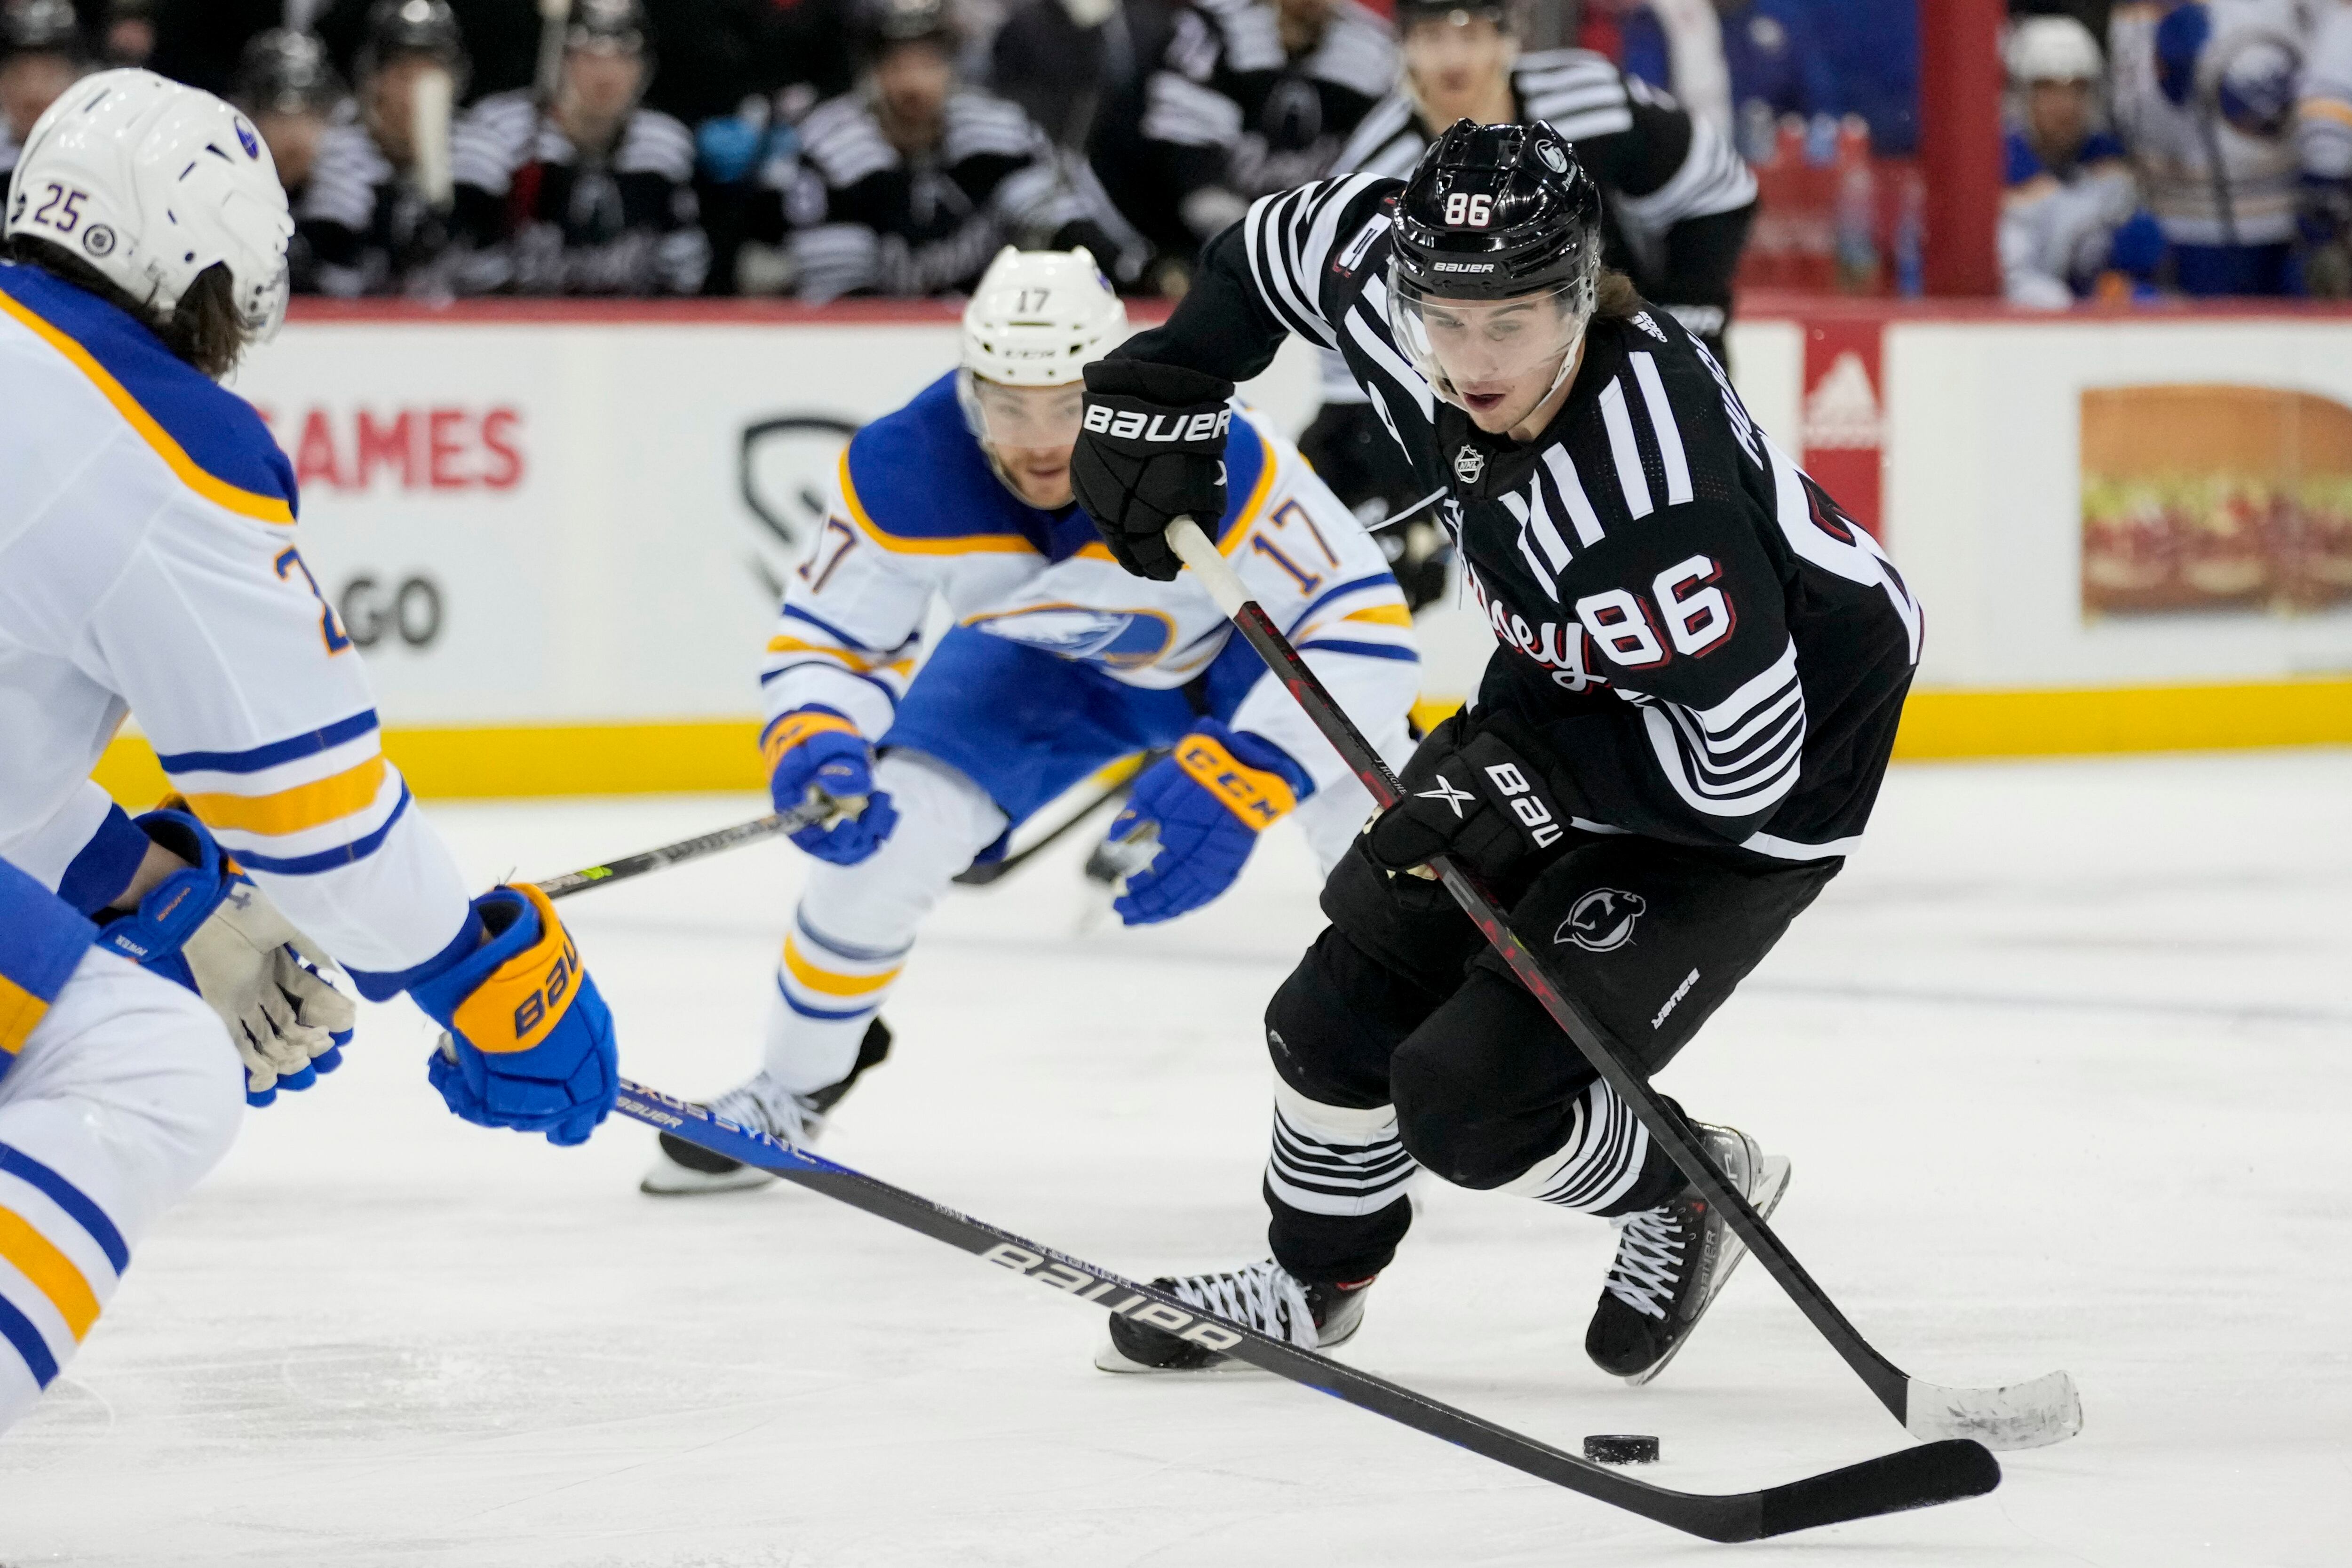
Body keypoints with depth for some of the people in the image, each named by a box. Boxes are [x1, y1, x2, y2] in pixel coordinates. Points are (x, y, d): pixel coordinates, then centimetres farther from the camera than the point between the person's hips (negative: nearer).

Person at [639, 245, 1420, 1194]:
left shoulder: (1213, 456, -41)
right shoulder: (903, 468, -31)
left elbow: (1364, 631, -39)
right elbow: (822, 641, -18)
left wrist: (1236, 781, -52)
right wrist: (814, 747, -41)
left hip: (1245, 644, -2)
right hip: (1038, 664, 2)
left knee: (1376, 827, -23)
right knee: (879, 829, -13)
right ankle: (792, 1090, 14)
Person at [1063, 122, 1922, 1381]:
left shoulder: (1646, 485, -40)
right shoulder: (1403, 297, -19)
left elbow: (1744, 755, -33)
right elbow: (1292, 240, 5)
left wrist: (1535, 777, -31)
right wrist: (1160, 390, 0)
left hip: (1764, 779, -8)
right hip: (1566, 698, 8)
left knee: (1468, 1104, -12)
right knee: (1344, 1012, 11)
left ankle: (1691, 1191, 17)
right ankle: (1314, 1280, 37)